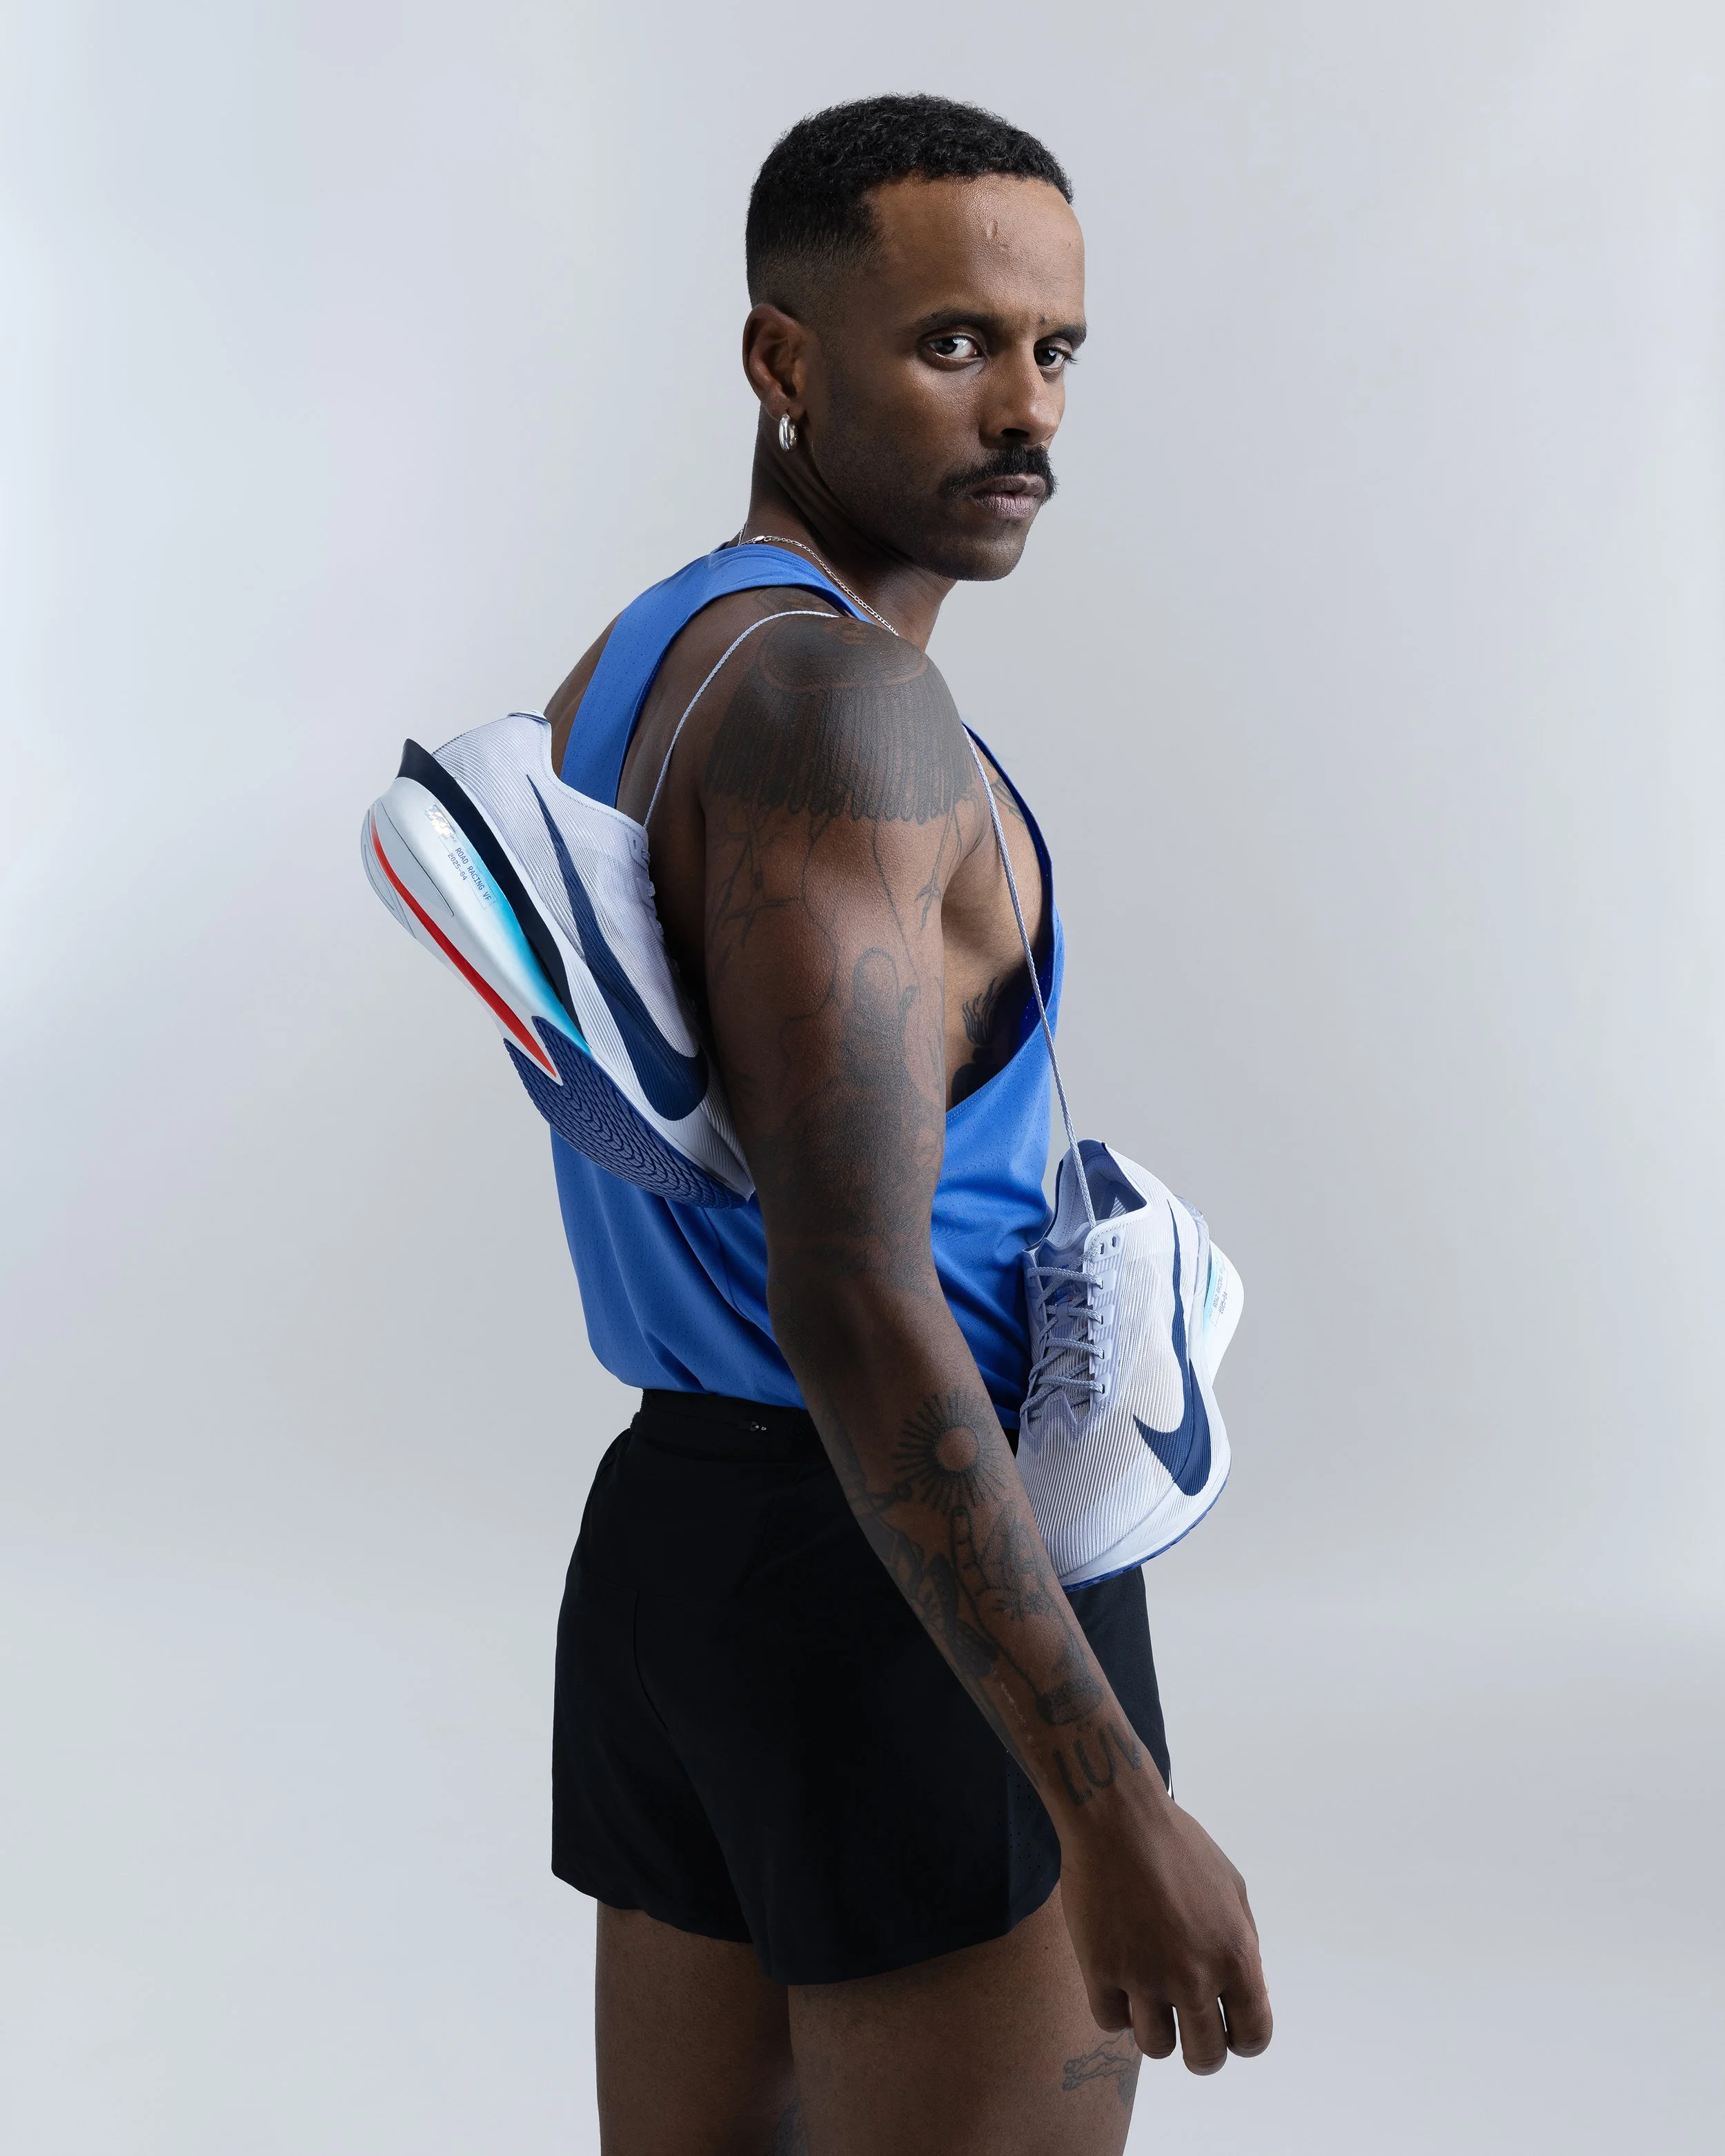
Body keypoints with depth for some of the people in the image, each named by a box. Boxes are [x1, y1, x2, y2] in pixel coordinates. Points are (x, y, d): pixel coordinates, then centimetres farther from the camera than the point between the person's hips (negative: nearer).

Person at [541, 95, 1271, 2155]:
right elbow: (856, 1305, -26)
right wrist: (1121, 1816, -24)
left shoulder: (622, 674, 12)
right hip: (904, 1600, -9)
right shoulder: (835, 695, -19)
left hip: (664, 1528, 9)